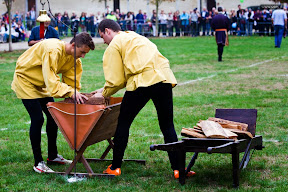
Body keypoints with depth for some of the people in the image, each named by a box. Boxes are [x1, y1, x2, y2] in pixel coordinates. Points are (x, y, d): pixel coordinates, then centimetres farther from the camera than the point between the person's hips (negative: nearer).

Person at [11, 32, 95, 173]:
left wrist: (76, 96, -19)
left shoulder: (74, 58, -7)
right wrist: (71, 93, -47)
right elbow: (51, 82, -39)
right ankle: (38, 162, -7)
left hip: (42, 85, 8)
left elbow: (71, 81, -3)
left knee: (53, 116, 6)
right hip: (25, 81, -8)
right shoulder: (53, 50, -34)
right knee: (37, 119, -14)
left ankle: (53, 156, 20)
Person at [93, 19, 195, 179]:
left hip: (142, 82, -6)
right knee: (167, 126, 11)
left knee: (123, 123, 9)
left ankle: (115, 168, 14)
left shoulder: (114, 45, 8)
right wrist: (106, 88, 34)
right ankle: (177, 168, 6)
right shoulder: (135, 37, 32)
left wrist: (104, 94, 21)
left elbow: (116, 80, 3)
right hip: (164, 79, 7)